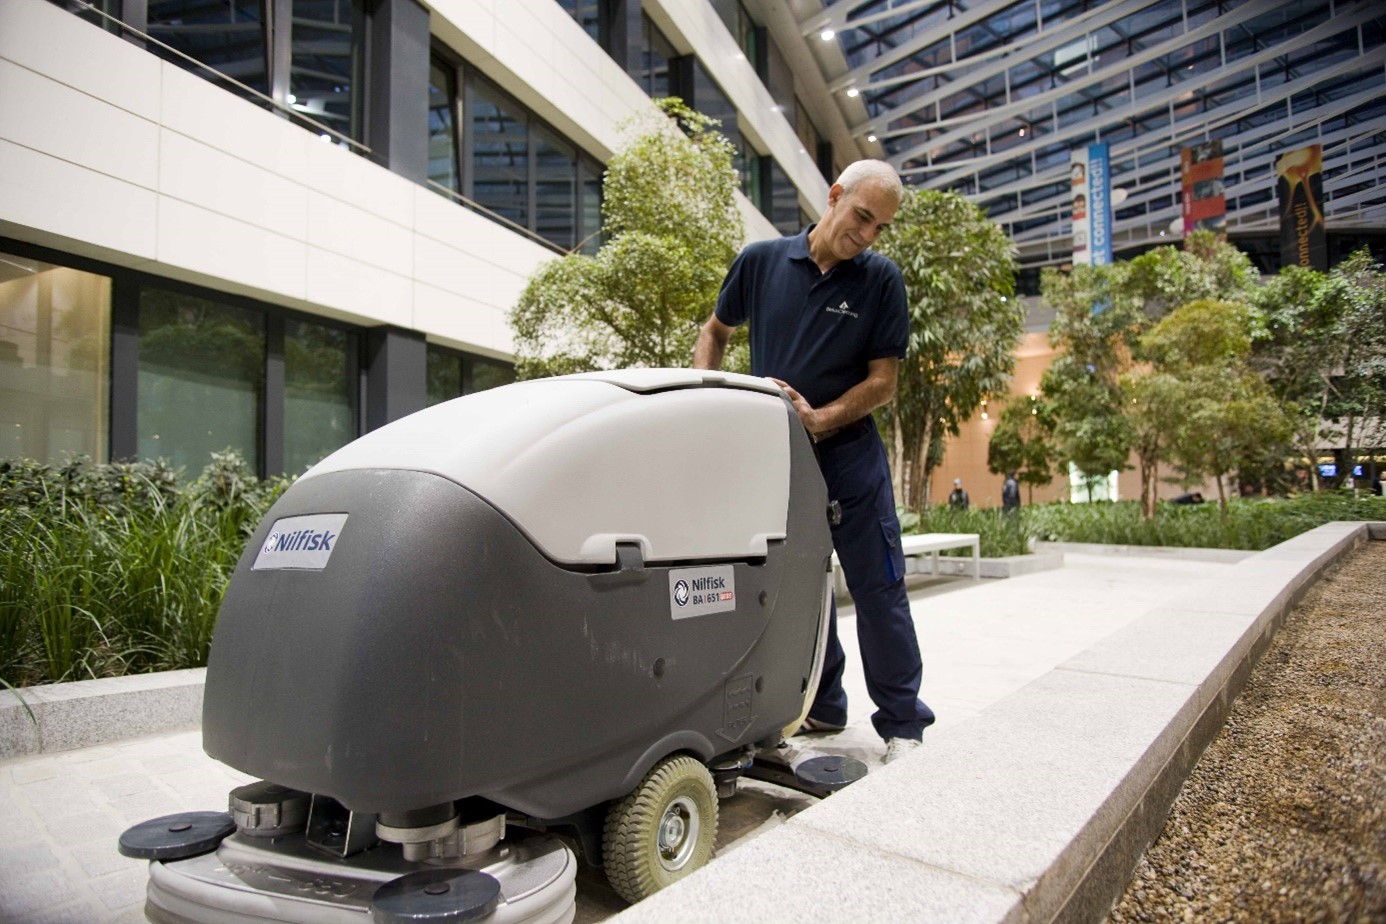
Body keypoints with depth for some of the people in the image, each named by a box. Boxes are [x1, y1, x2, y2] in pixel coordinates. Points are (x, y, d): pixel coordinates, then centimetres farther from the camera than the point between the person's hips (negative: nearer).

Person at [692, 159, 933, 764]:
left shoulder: (882, 280, -2)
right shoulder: (761, 261, 1)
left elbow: (883, 380, -5)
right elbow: (715, 332, 15)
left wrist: (819, 419, -19)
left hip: (849, 450, -2)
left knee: (878, 589, 0)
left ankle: (902, 725, 13)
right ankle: (821, 707, 29)